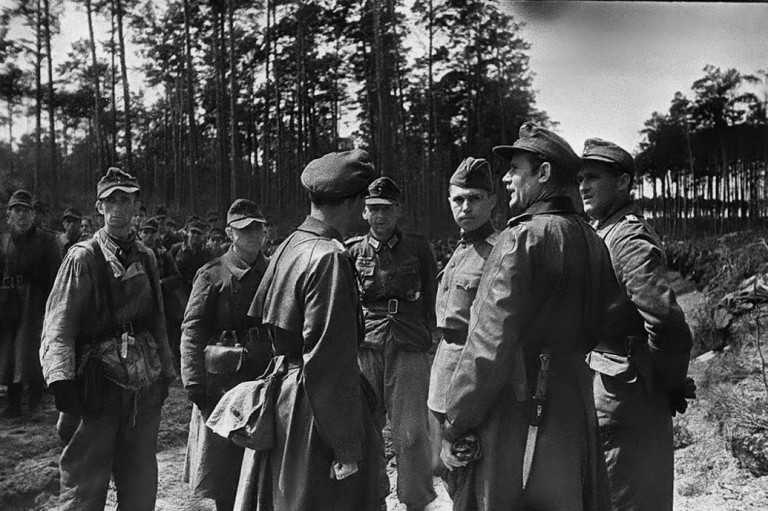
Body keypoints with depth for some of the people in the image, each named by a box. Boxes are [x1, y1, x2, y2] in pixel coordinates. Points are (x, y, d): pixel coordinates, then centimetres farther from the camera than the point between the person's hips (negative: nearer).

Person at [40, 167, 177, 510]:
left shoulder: (146, 257, 10)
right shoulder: (83, 257, -6)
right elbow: (59, 325, -12)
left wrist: (165, 371, 15)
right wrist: (61, 378, -24)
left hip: (146, 385, 5)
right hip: (99, 380, -5)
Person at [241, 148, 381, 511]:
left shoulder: (287, 247, 6)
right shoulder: (329, 258, -20)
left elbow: (257, 322, 16)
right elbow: (330, 361, -23)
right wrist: (346, 446, -18)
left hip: (280, 400, 9)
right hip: (314, 413, -9)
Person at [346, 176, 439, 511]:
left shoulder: (418, 248, 7)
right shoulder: (352, 251, 8)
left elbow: (432, 299, 13)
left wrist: (424, 336, 10)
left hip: (410, 349, -1)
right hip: (365, 348, 2)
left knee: (411, 434, -2)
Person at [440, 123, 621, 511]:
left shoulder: (524, 238, -16)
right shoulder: (593, 242, 8)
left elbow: (489, 346, -20)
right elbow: (599, 330, 12)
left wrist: (455, 428, -13)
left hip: (517, 420, -8)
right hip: (578, 416, 8)